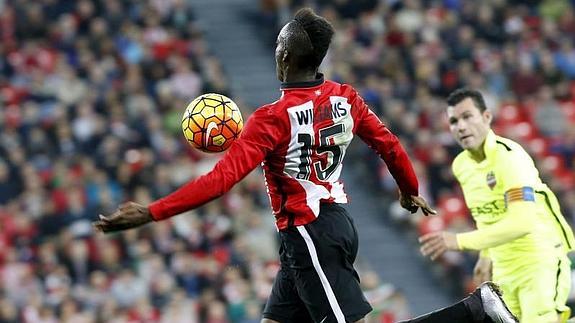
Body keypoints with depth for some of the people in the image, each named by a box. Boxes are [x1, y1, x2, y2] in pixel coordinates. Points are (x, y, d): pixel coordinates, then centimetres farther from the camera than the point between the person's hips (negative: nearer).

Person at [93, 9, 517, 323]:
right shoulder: (346, 99, 1)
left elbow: (222, 179, -26)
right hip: (337, 220, 9)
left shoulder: (274, 118, -20)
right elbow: (389, 146, 11)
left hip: (307, 233, -8)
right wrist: (410, 193, 32)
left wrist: (151, 213, -24)